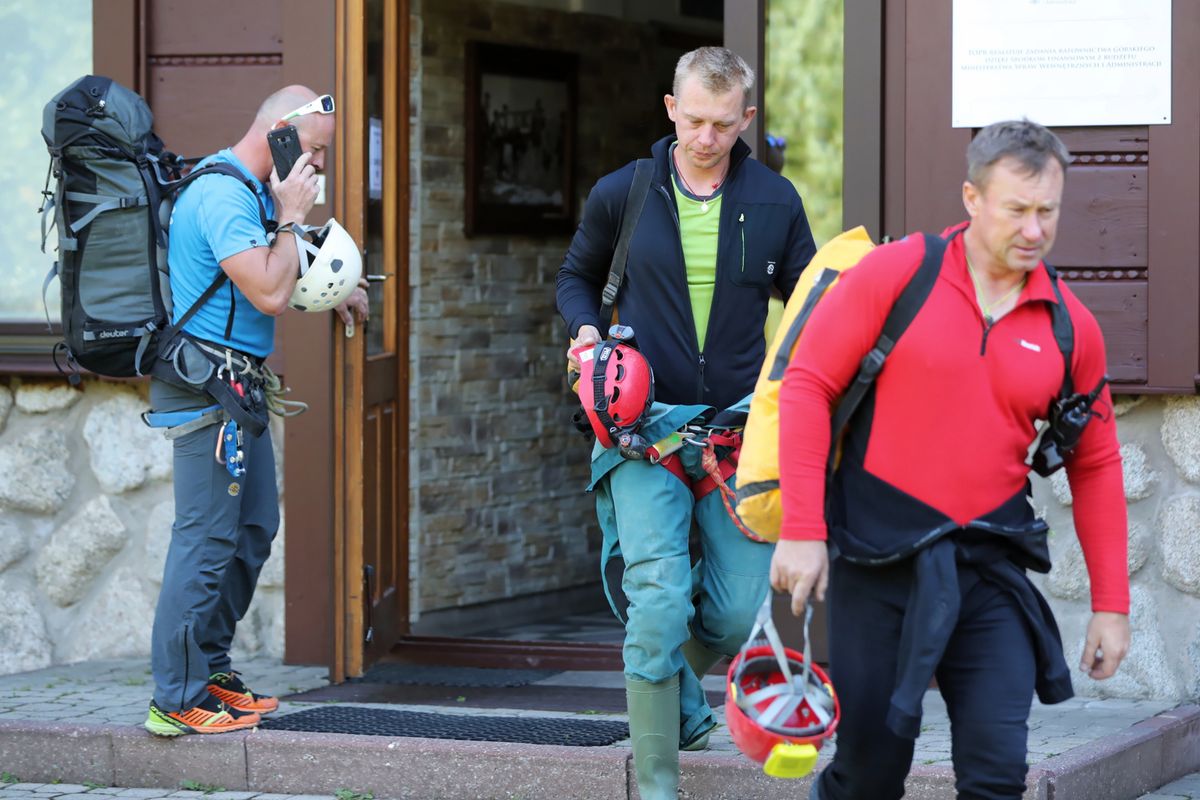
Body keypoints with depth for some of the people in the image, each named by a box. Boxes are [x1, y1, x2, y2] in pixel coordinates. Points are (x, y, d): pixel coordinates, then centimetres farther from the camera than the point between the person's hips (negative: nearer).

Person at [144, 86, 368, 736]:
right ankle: (177, 701, -8)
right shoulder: (224, 196, -18)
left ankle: (209, 671, 22)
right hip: (208, 384, -11)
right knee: (208, 537, -10)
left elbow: (275, 274, 32)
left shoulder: (253, 190, 15)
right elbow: (269, 294, -23)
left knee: (253, 526, 14)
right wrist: (292, 215, -14)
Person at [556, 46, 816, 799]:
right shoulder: (621, 194, 3)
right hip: (643, 424, -2)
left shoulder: (775, 202, 5)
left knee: (738, 609, 1)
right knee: (659, 599, -14)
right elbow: (578, 277, 19)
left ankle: (676, 688, 36)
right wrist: (586, 332, -2)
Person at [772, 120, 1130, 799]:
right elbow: (808, 386, -5)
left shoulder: (1070, 327, 3)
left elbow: (1095, 466, 12)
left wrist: (1112, 603, 10)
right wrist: (802, 530, -11)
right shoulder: (896, 274, -6)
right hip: (879, 560, -2)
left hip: (991, 565, 2)